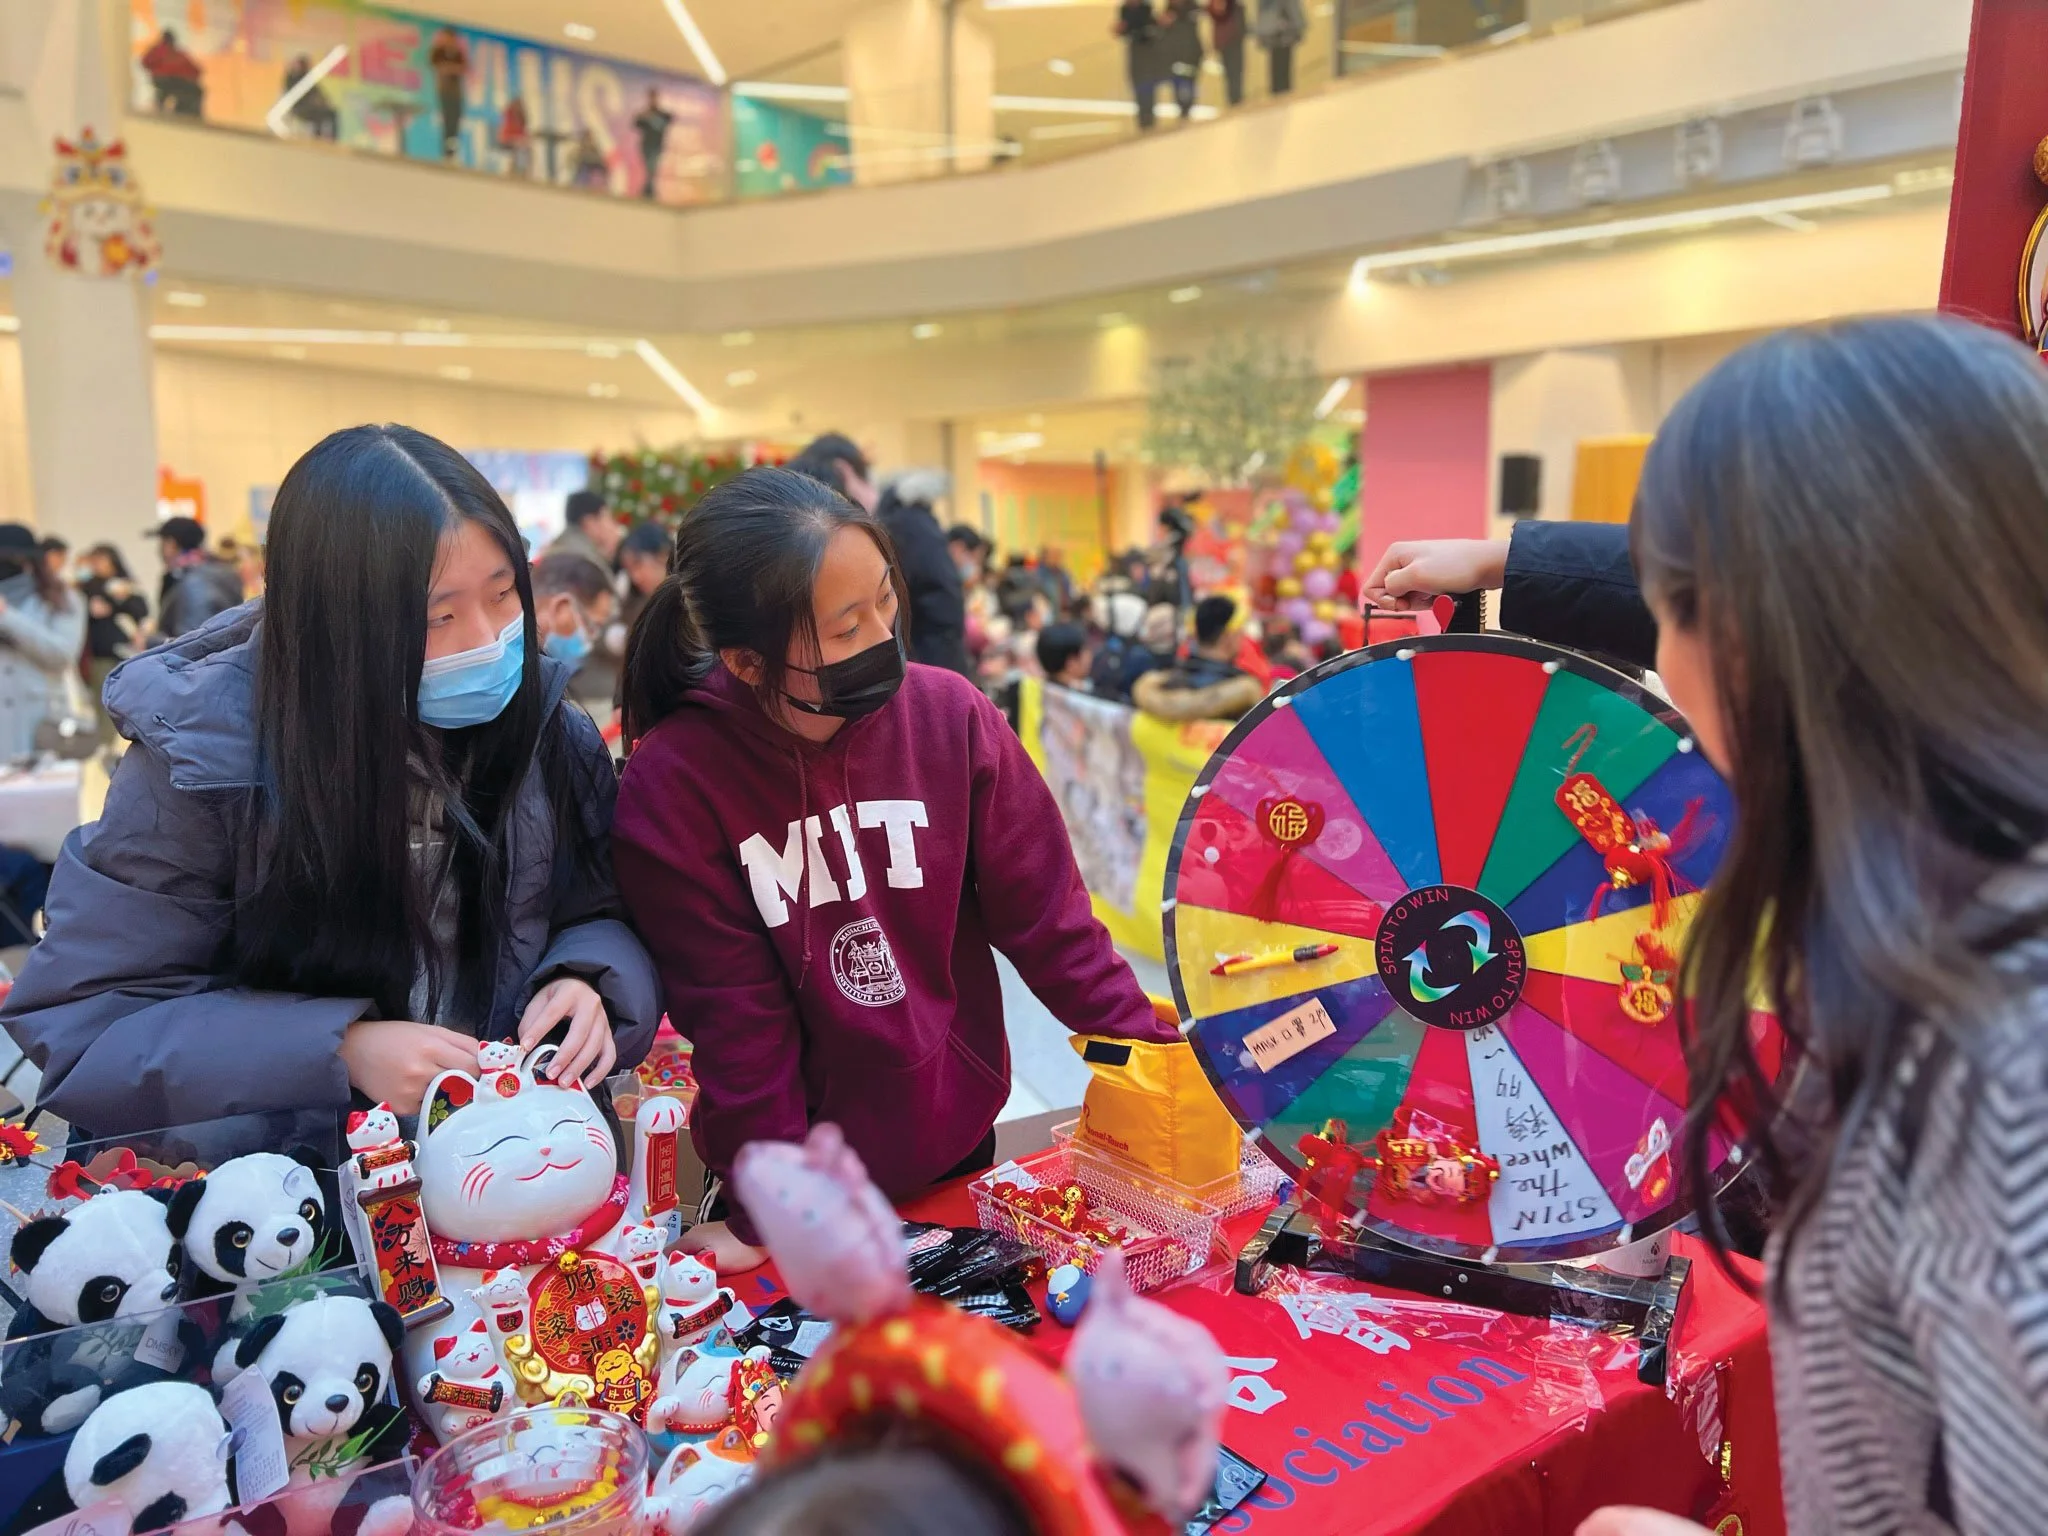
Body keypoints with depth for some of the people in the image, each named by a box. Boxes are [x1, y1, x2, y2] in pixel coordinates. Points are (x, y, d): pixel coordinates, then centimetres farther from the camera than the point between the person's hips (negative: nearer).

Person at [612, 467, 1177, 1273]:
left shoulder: (950, 715, -15)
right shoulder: (671, 787, -20)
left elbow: (1046, 919, -8)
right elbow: (737, 1023, -16)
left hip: (958, 1142, 2)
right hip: (805, 1169, -2)